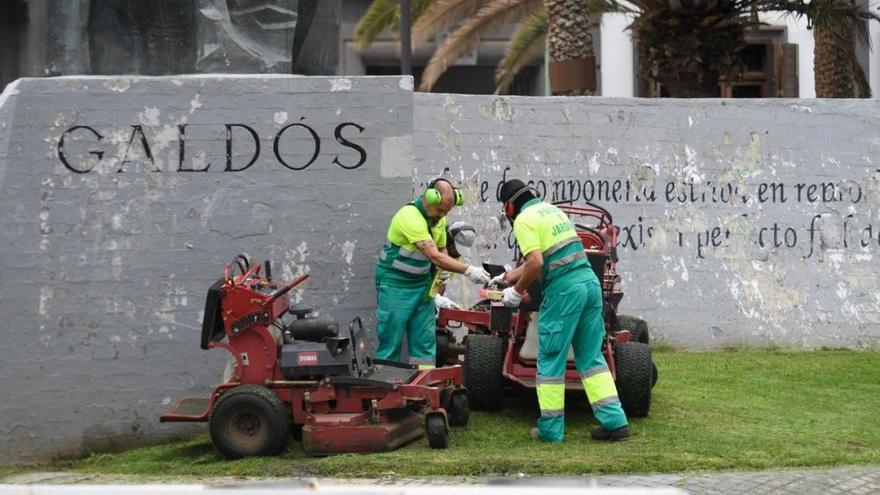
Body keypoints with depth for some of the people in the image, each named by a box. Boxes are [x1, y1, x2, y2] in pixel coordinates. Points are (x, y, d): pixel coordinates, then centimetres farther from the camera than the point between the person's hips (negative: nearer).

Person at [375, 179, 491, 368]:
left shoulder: (439, 218, 2)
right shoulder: (410, 216, -26)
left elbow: (442, 250, 17)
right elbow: (434, 257, -30)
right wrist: (468, 270, -30)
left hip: (422, 284, 8)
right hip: (395, 283, -8)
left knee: (425, 338, 4)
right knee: (391, 338, -4)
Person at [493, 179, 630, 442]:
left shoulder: (524, 219, -4)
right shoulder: (551, 209, 22)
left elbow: (535, 264, -17)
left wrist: (516, 291, -2)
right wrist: (506, 277, 40)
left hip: (563, 291, -8)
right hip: (590, 282, 8)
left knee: (551, 359, 4)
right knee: (591, 356, 13)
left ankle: (551, 429, 9)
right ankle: (614, 421, 9)